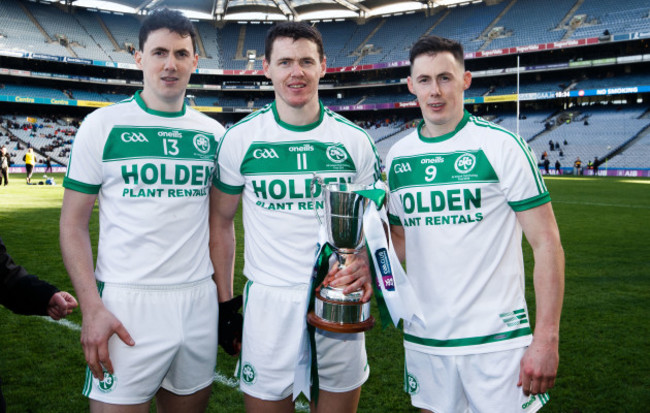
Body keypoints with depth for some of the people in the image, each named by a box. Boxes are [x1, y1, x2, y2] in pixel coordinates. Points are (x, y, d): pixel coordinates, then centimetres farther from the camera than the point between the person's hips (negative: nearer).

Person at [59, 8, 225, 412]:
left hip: (199, 300, 4)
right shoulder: (103, 126, -2)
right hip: (126, 303, -3)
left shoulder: (213, 134, 8)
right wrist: (92, 307, -12)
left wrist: (225, 296, 8)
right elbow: (74, 223, -2)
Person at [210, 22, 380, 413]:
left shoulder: (355, 141, -1)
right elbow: (221, 222, 5)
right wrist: (225, 302, 4)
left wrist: (366, 266, -13)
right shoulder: (239, 139, -3)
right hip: (268, 301, -1)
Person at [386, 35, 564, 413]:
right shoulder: (398, 156, 5)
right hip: (424, 338, 4)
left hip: (497, 337, -4)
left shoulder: (501, 146, -9)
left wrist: (546, 339, -14)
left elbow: (546, 244, -9)